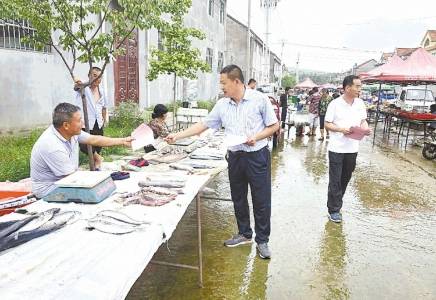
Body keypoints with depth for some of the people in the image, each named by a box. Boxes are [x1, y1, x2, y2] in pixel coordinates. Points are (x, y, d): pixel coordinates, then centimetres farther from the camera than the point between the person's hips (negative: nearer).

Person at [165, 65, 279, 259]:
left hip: (257, 156, -4)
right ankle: (244, 234, 33)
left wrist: (256, 137, -19)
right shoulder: (222, 104, 4)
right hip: (235, 156, 5)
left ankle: (262, 240, 19)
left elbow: (274, 126, -3)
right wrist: (177, 136, 3)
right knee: (238, 198, 14)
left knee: (261, 200, 3)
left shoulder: (259, 99, -8)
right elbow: (204, 125, 7)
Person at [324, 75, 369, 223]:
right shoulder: (335, 104, -8)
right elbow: (327, 124, -6)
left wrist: (365, 127, -8)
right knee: (335, 180, 1)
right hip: (337, 148, -5)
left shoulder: (360, 103, 7)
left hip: (352, 148, 5)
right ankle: (334, 210, 10)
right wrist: (341, 129, -22)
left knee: (345, 178, 15)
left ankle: (336, 203, 33)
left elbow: (363, 120, 14)